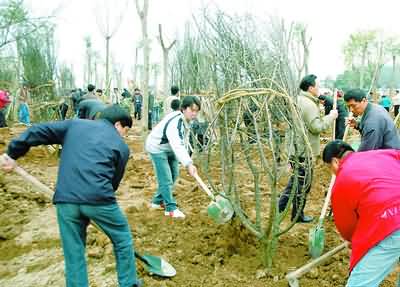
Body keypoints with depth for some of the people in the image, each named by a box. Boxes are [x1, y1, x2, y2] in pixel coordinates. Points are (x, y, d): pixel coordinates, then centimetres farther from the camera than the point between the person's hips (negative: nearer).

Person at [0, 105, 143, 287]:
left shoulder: (75, 125, 18)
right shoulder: (121, 146, 12)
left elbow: (38, 132, 14)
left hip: (65, 199, 3)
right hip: (98, 198, -2)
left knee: (74, 254, 15)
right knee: (122, 239, 21)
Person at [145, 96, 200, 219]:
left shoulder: (186, 119, -7)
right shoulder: (173, 122, -36)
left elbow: (183, 141, 6)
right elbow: (177, 145, -49)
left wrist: (188, 162, 5)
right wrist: (188, 164, -59)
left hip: (170, 148, 10)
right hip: (157, 148, -10)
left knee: (174, 174, 14)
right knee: (166, 179, -11)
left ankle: (157, 201, 27)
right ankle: (171, 208, 2)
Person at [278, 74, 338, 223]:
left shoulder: (299, 100, 13)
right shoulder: (308, 104, -19)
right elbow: (316, 127, -21)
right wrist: (331, 116, -10)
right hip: (303, 150, -10)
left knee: (296, 179, 20)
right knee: (303, 183, 4)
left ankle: (279, 207, 24)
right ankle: (298, 215, 17)